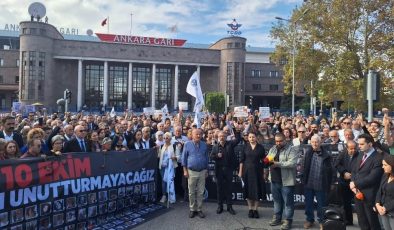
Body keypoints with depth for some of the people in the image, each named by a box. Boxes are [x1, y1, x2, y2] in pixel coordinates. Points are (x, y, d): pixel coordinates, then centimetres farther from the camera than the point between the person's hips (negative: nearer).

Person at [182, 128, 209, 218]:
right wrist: (185, 170, -5)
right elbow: (184, 158, 0)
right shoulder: (187, 144, -2)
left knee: (200, 192, 6)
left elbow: (206, 158, 11)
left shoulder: (204, 145, 5)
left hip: (202, 172, 2)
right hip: (191, 171, -2)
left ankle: (199, 209, 17)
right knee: (191, 192, 6)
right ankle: (192, 209, 18)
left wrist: (206, 170, 10)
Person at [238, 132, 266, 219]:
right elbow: (241, 159, 3)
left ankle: (255, 209, 13)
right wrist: (240, 171, -1)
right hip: (247, 171, 1)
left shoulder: (260, 147, 0)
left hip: (257, 171, 0)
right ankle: (250, 209, 17)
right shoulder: (245, 147, 2)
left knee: (257, 190, 1)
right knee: (248, 190, 5)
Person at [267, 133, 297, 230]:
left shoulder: (291, 150, -10)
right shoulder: (272, 149, 12)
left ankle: (288, 220, 15)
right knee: (277, 200, 17)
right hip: (274, 180, 6)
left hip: (286, 181, -6)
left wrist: (278, 164, -26)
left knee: (287, 201, 4)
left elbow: (293, 163, -22)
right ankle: (277, 218, 29)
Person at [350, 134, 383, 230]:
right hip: (358, 193, 7)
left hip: (369, 195, -7)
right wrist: (353, 184, -6)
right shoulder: (361, 155, 10)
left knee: (373, 222, 9)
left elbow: (371, 178, -22)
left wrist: (355, 184, -13)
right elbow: (354, 171, 12)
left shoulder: (378, 158, -17)